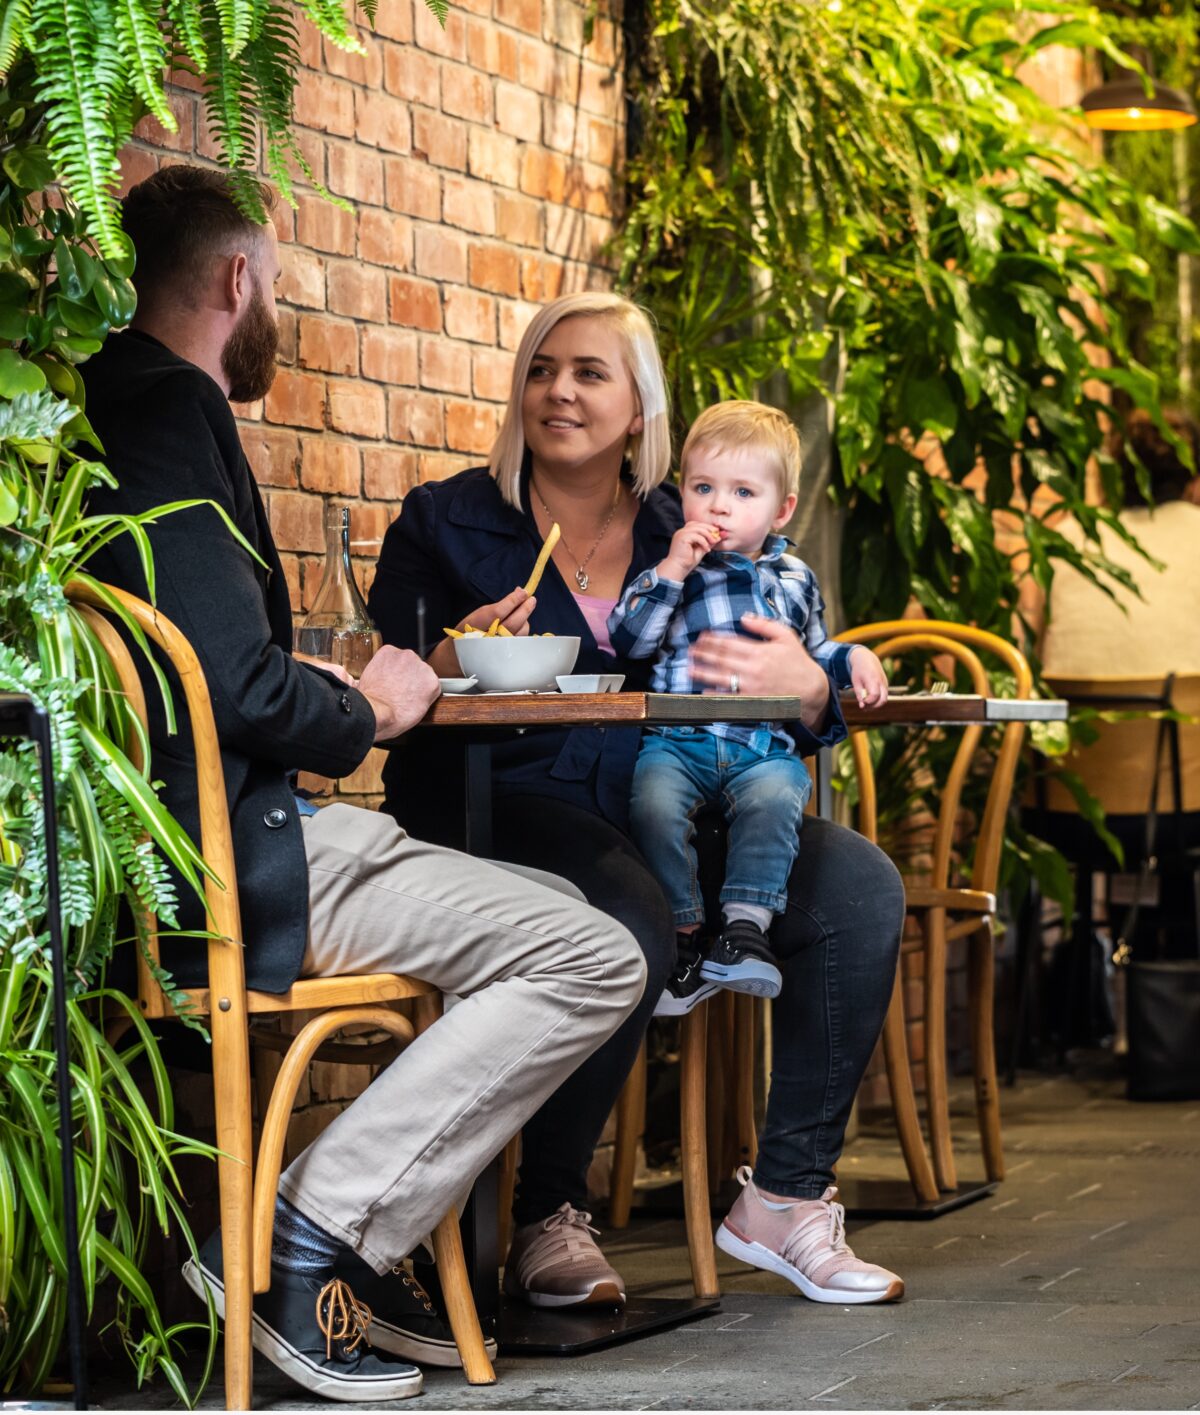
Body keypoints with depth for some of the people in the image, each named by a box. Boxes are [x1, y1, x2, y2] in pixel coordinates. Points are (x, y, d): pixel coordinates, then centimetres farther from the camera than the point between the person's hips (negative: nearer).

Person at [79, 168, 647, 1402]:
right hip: (222, 869, -11)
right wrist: (366, 713, -4)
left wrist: (330, 686, 10)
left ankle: (355, 1247, 12)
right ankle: (308, 1238, -12)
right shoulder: (172, 413, -14)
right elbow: (236, 686, -22)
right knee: (591, 961, -15)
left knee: (557, 903, 22)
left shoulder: (114, 408, 17)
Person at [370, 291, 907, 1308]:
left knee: (861, 886, -17)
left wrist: (807, 685, -16)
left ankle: (788, 1193, -5)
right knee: (632, 920, -35)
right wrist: (451, 668, -22)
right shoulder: (446, 523, 8)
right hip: (502, 809, -4)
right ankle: (549, 1218, -17)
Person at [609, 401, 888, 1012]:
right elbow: (627, 639, -1)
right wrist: (671, 571, -9)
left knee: (775, 795, -33)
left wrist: (853, 658, 15)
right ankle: (684, 933, -15)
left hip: (764, 744, 1)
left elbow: (813, 650, 37)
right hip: (677, 738, -1)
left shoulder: (792, 577, 21)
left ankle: (745, 928, -31)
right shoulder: (672, 563, 10)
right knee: (655, 801, -31)